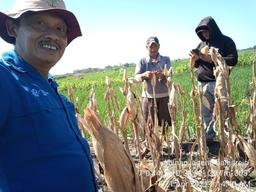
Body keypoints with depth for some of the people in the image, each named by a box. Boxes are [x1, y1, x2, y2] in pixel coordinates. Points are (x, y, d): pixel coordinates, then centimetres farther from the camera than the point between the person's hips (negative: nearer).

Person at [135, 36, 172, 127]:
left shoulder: (166, 59, 6)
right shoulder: (142, 61, 6)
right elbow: (137, 77, -5)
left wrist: (162, 75, -30)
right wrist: (144, 75, -29)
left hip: (164, 96, 0)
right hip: (148, 96, 0)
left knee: (165, 124, 1)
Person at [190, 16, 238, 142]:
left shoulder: (226, 41, 2)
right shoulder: (201, 45, 18)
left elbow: (233, 60, -8)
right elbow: (196, 64, 23)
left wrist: (212, 59, -15)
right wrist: (196, 59, -2)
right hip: (203, 84, 5)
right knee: (206, 112, 5)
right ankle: (209, 137, 14)